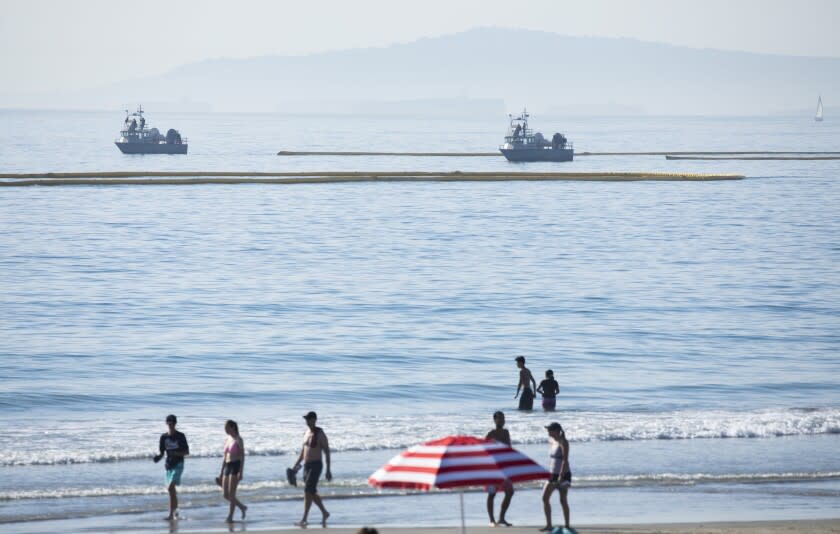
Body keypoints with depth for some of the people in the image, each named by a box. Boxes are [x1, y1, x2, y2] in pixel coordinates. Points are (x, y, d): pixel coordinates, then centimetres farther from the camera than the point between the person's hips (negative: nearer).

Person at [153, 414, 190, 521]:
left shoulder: (180, 436, -3)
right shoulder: (164, 437, 8)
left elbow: (187, 452, -1)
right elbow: (162, 452, 11)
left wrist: (176, 453, -18)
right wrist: (158, 457, -12)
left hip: (178, 465, -5)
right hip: (169, 465, 5)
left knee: (170, 488, -18)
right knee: (172, 490, 11)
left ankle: (171, 514, -19)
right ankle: (175, 512, 25)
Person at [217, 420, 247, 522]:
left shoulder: (238, 440, -7)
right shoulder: (227, 439, 14)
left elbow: (242, 456, -11)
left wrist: (241, 472, -18)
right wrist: (221, 472, 17)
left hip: (236, 466, -8)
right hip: (227, 466, 8)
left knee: (231, 494, -8)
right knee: (225, 494, 6)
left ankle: (230, 517, -3)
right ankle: (242, 507, 24)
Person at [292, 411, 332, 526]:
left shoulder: (320, 434, -11)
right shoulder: (306, 433, 11)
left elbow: (326, 452, -10)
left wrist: (328, 470, -14)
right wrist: (296, 465, 17)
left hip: (316, 465, -8)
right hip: (306, 465, 8)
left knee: (308, 492, -14)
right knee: (312, 493, 14)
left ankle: (304, 519, -14)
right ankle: (324, 513, 31)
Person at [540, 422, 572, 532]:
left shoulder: (563, 442, -11)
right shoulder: (553, 441, 12)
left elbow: (565, 460, -19)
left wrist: (561, 476, -25)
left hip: (563, 475, -8)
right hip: (553, 474, 8)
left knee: (563, 500, -3)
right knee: (545, 498, -3)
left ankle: (567, 525, 5)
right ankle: (548, 525, 0)